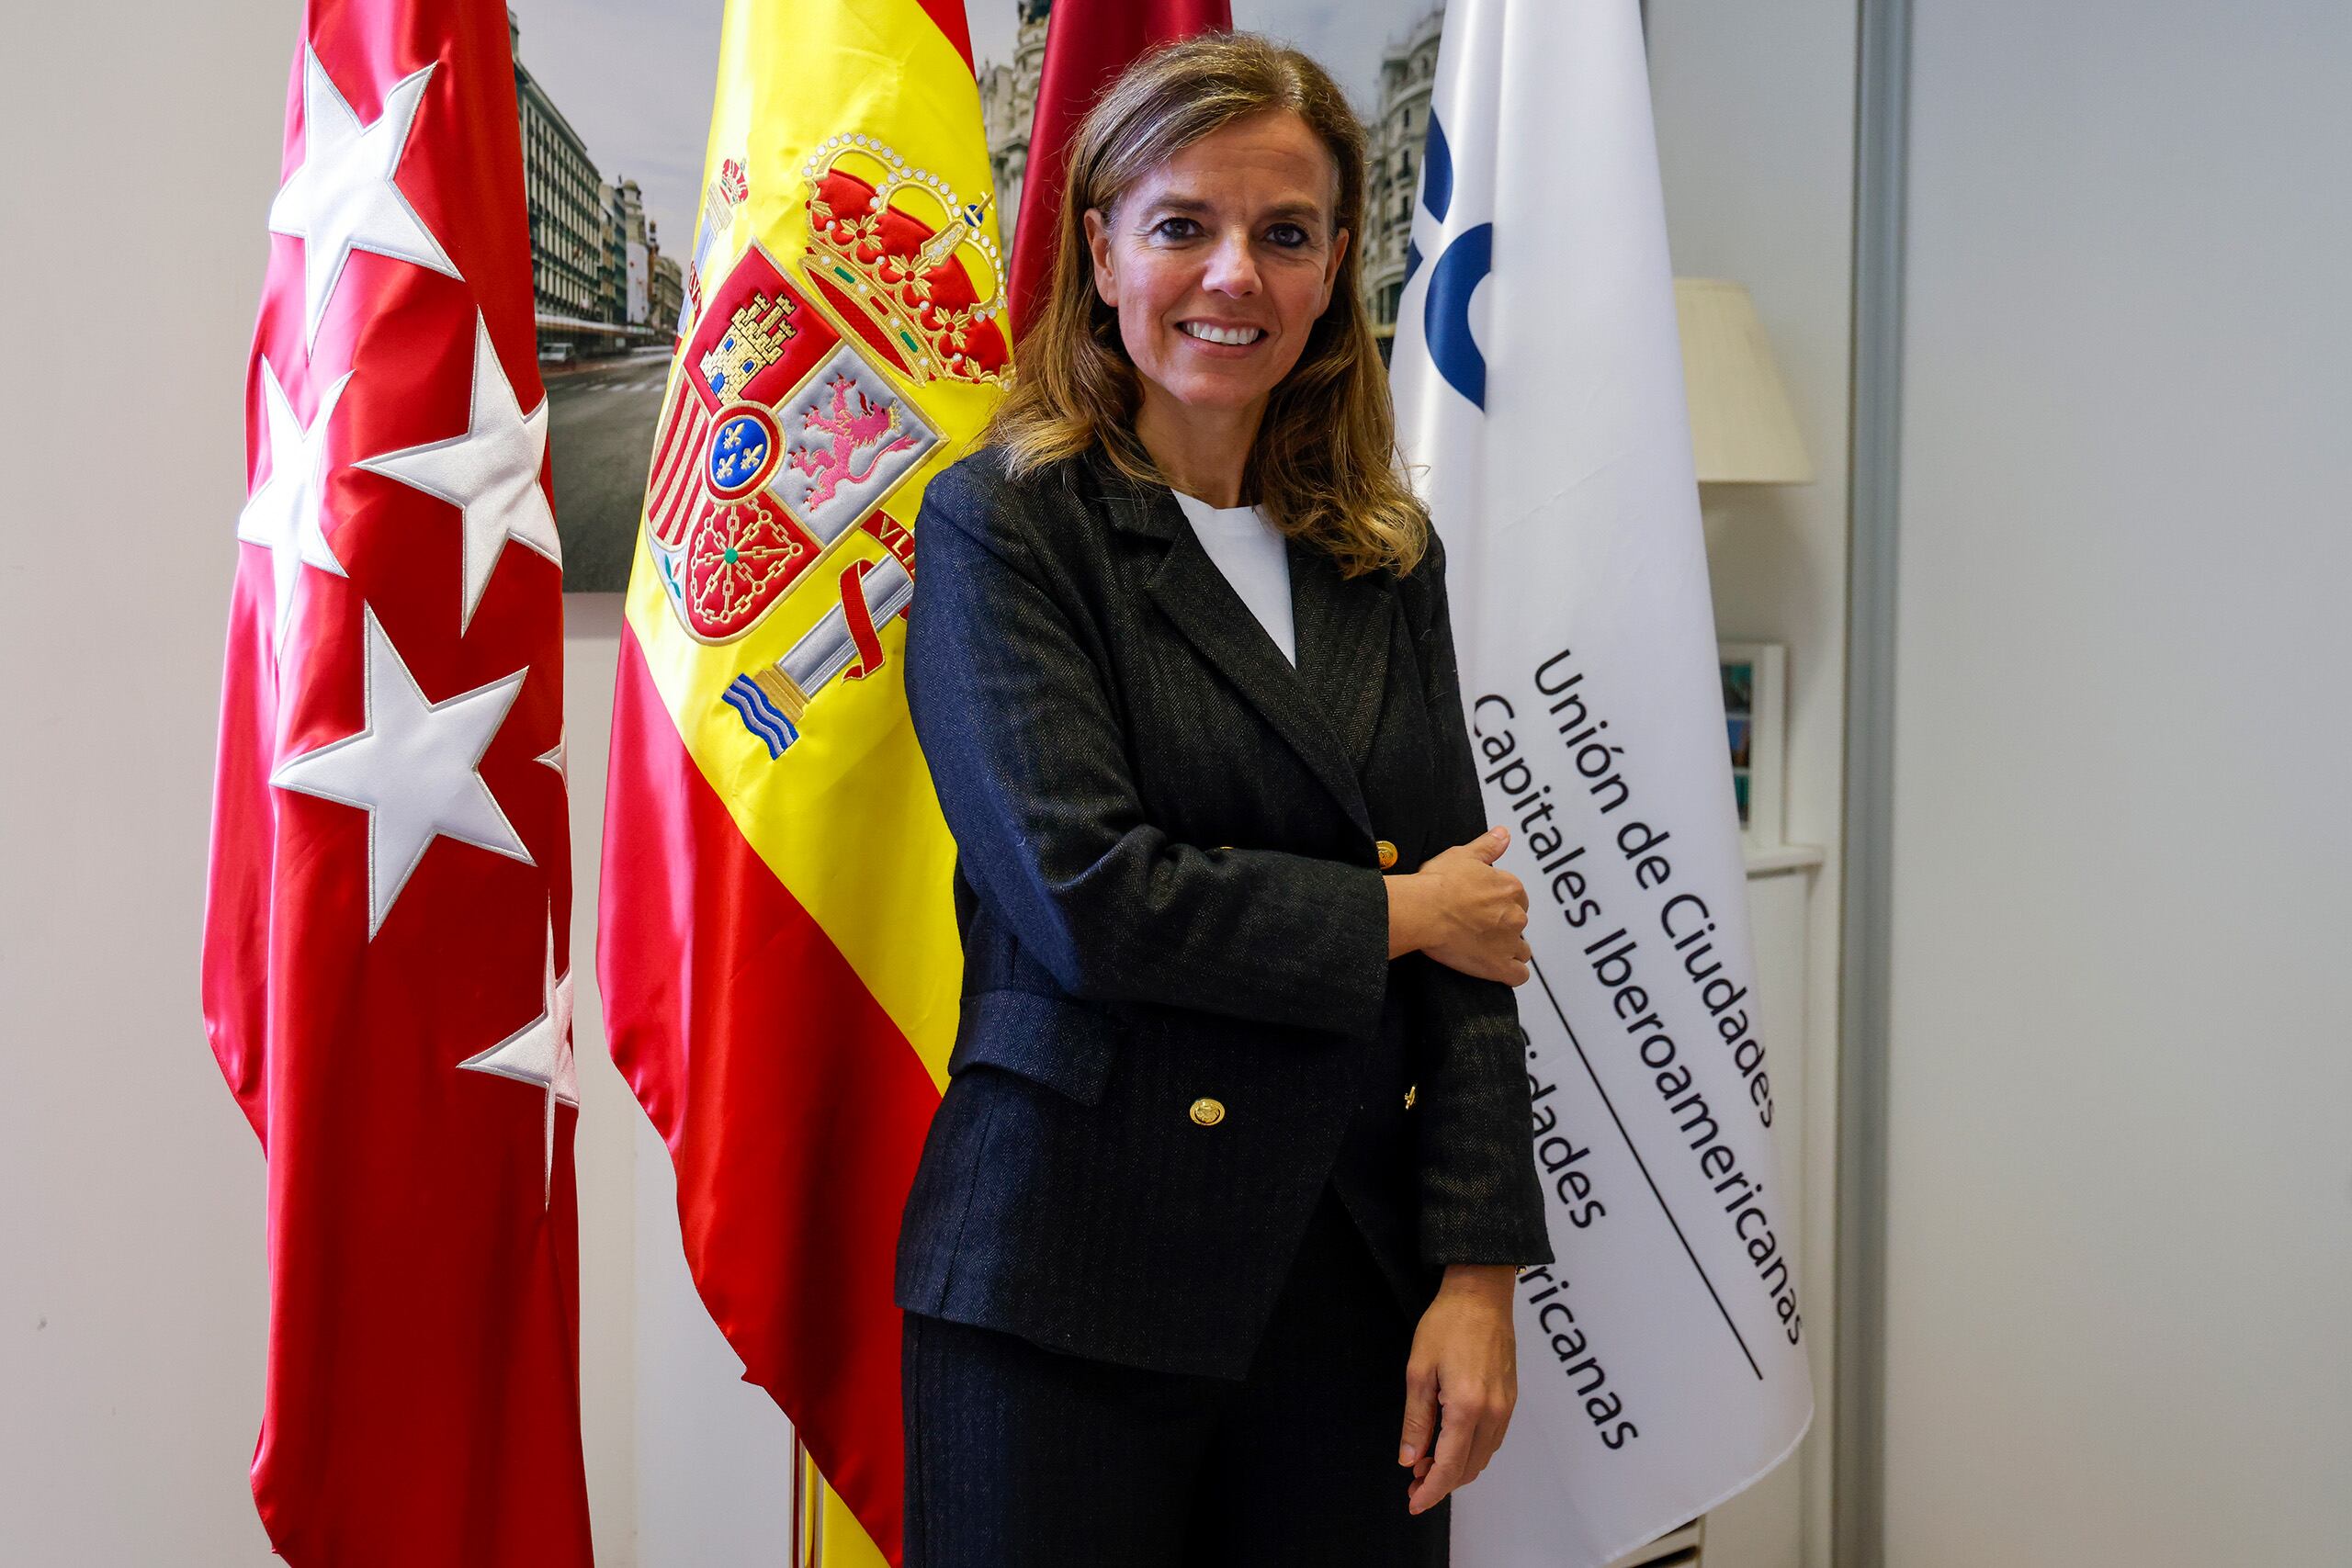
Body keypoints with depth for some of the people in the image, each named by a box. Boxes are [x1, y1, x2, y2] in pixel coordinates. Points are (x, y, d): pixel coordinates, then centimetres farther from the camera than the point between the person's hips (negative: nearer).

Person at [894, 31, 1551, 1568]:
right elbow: (1082, 893, -16)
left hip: (1358, 1279, 5)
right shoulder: (1003, 528, -4)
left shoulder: (1388, 555, 10)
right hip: (1073, 1288, -4)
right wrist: (1391, 913, -6)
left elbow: (1475, 933, 7)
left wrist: (1479, 1270, -1)